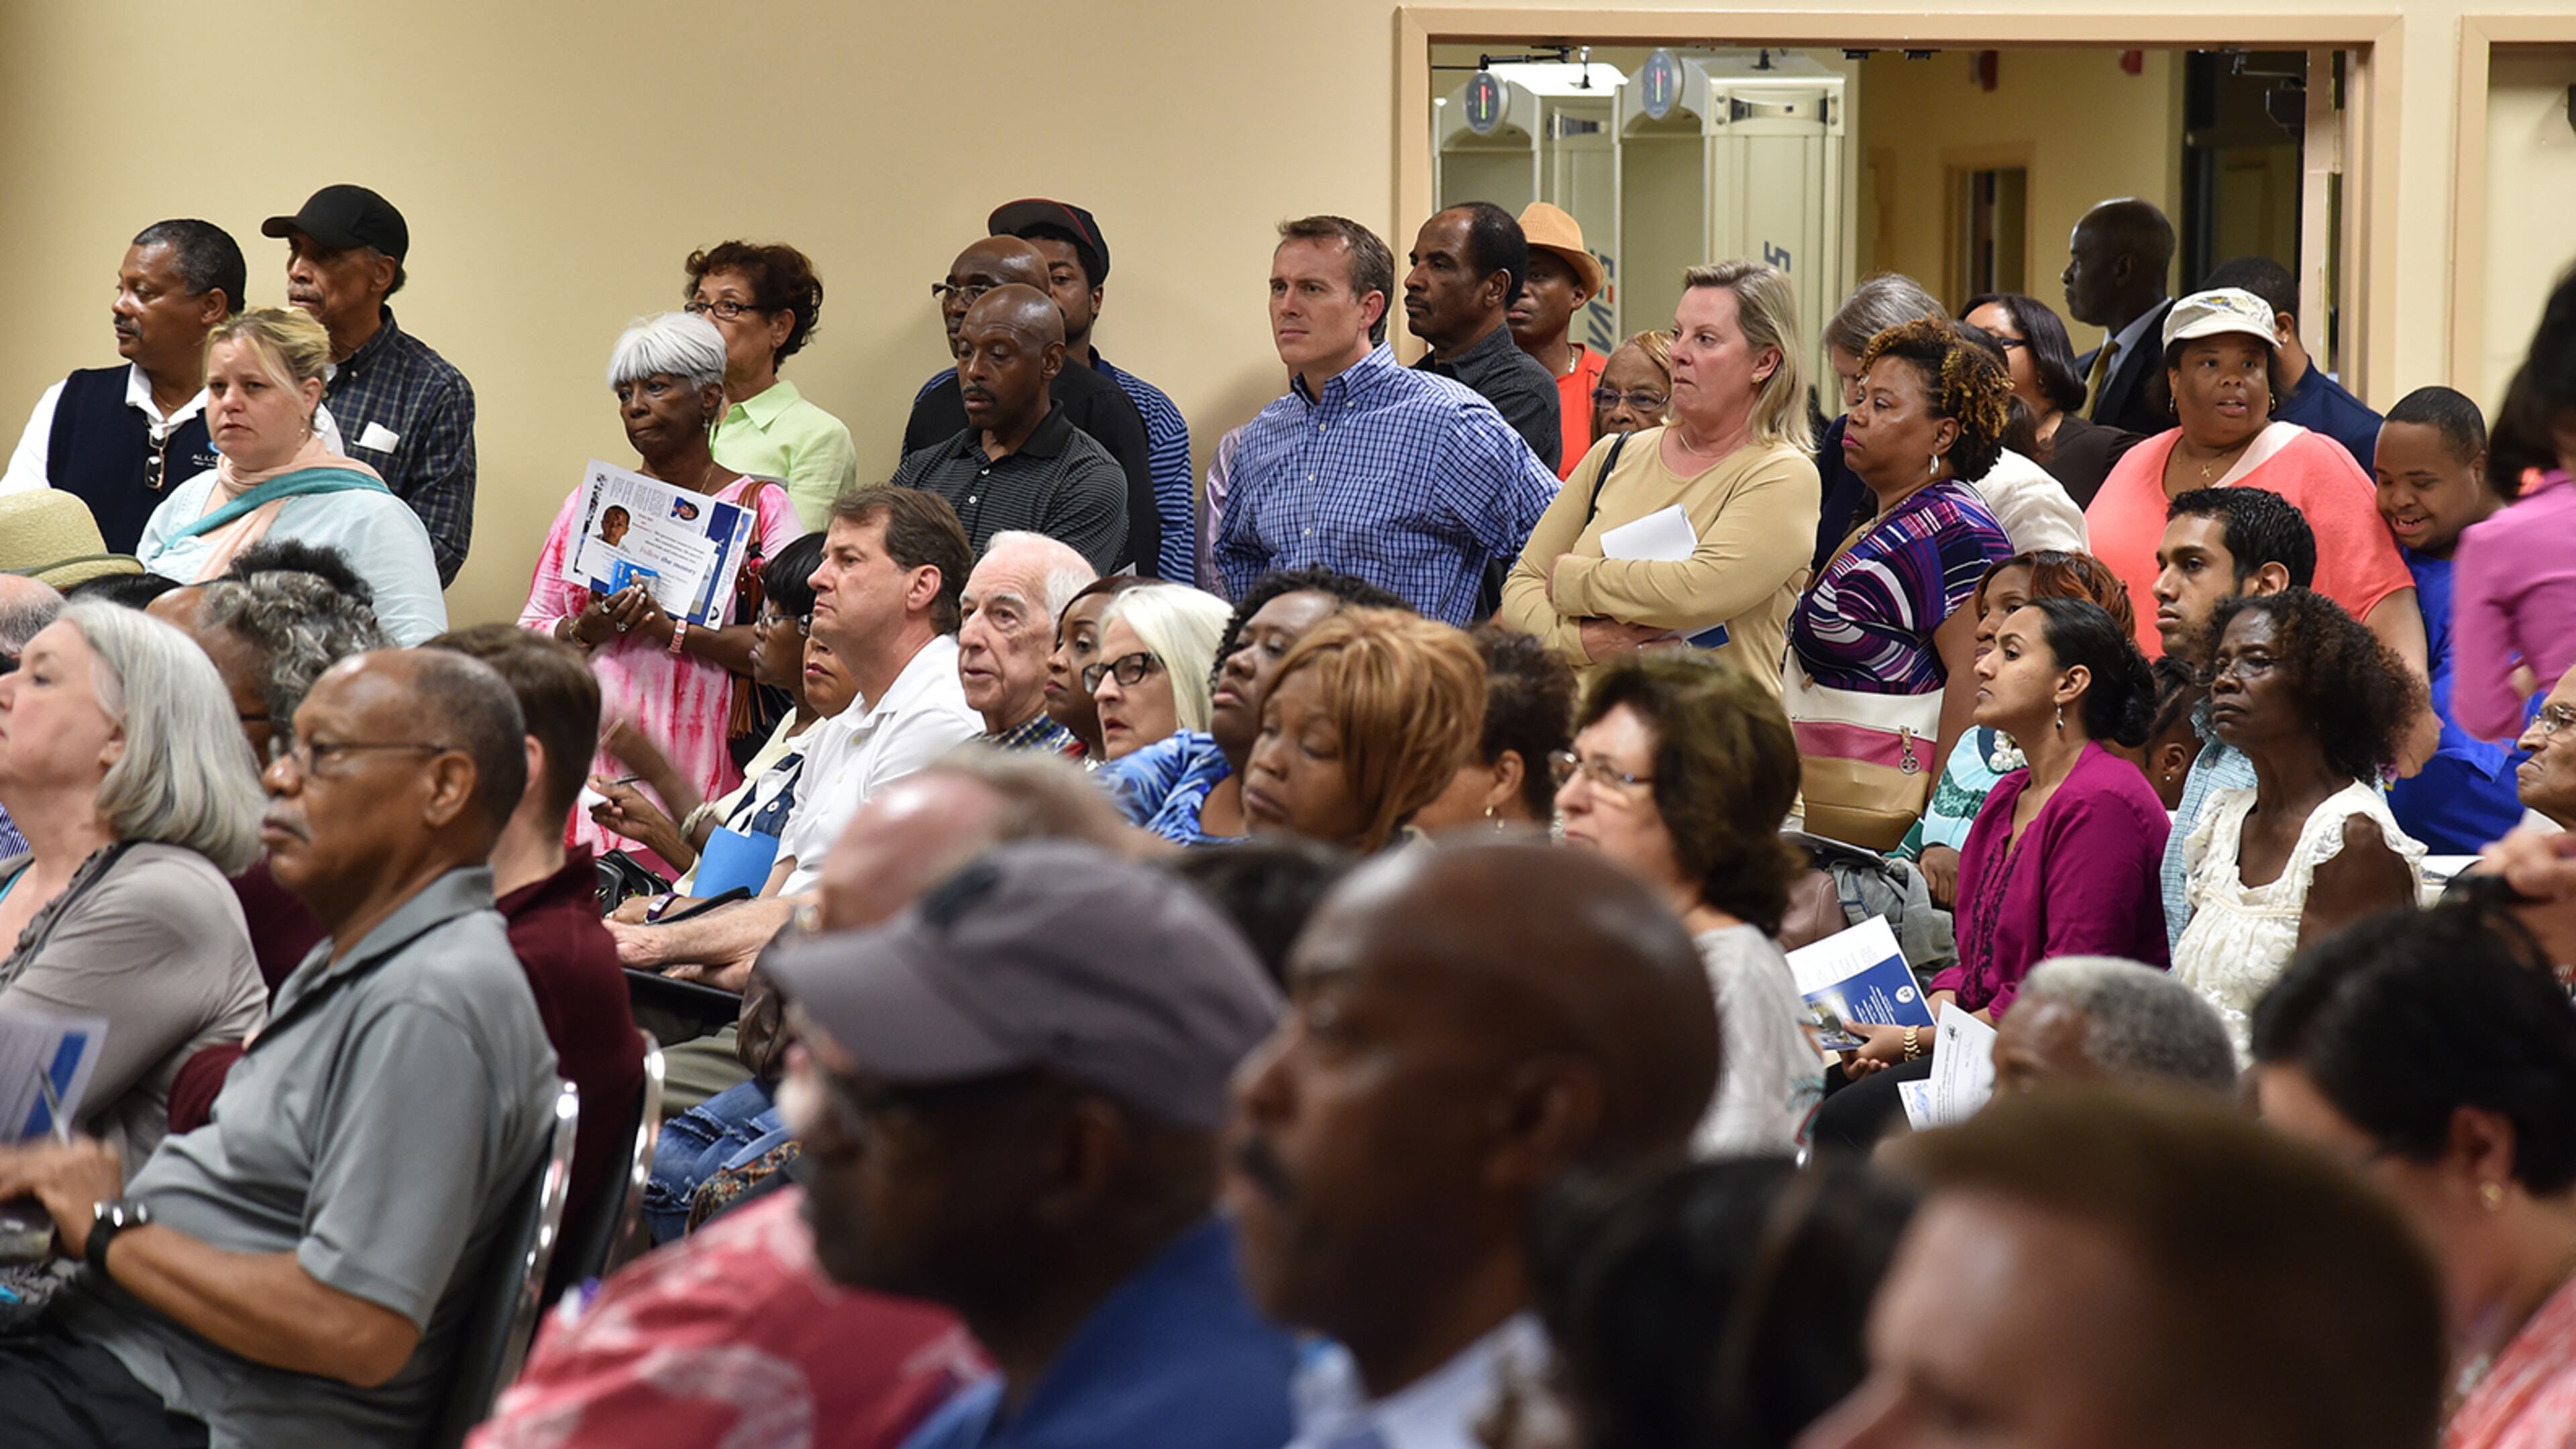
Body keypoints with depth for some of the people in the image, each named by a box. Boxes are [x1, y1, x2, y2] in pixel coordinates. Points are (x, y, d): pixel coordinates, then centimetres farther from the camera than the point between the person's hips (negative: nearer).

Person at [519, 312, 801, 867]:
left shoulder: (761, 505, 6)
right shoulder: (591, 502, 18)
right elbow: (528, 634, 15)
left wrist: (674, 633, -13)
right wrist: (585, 631, -5)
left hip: (701, 774, -3)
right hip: (598, 765, 3)